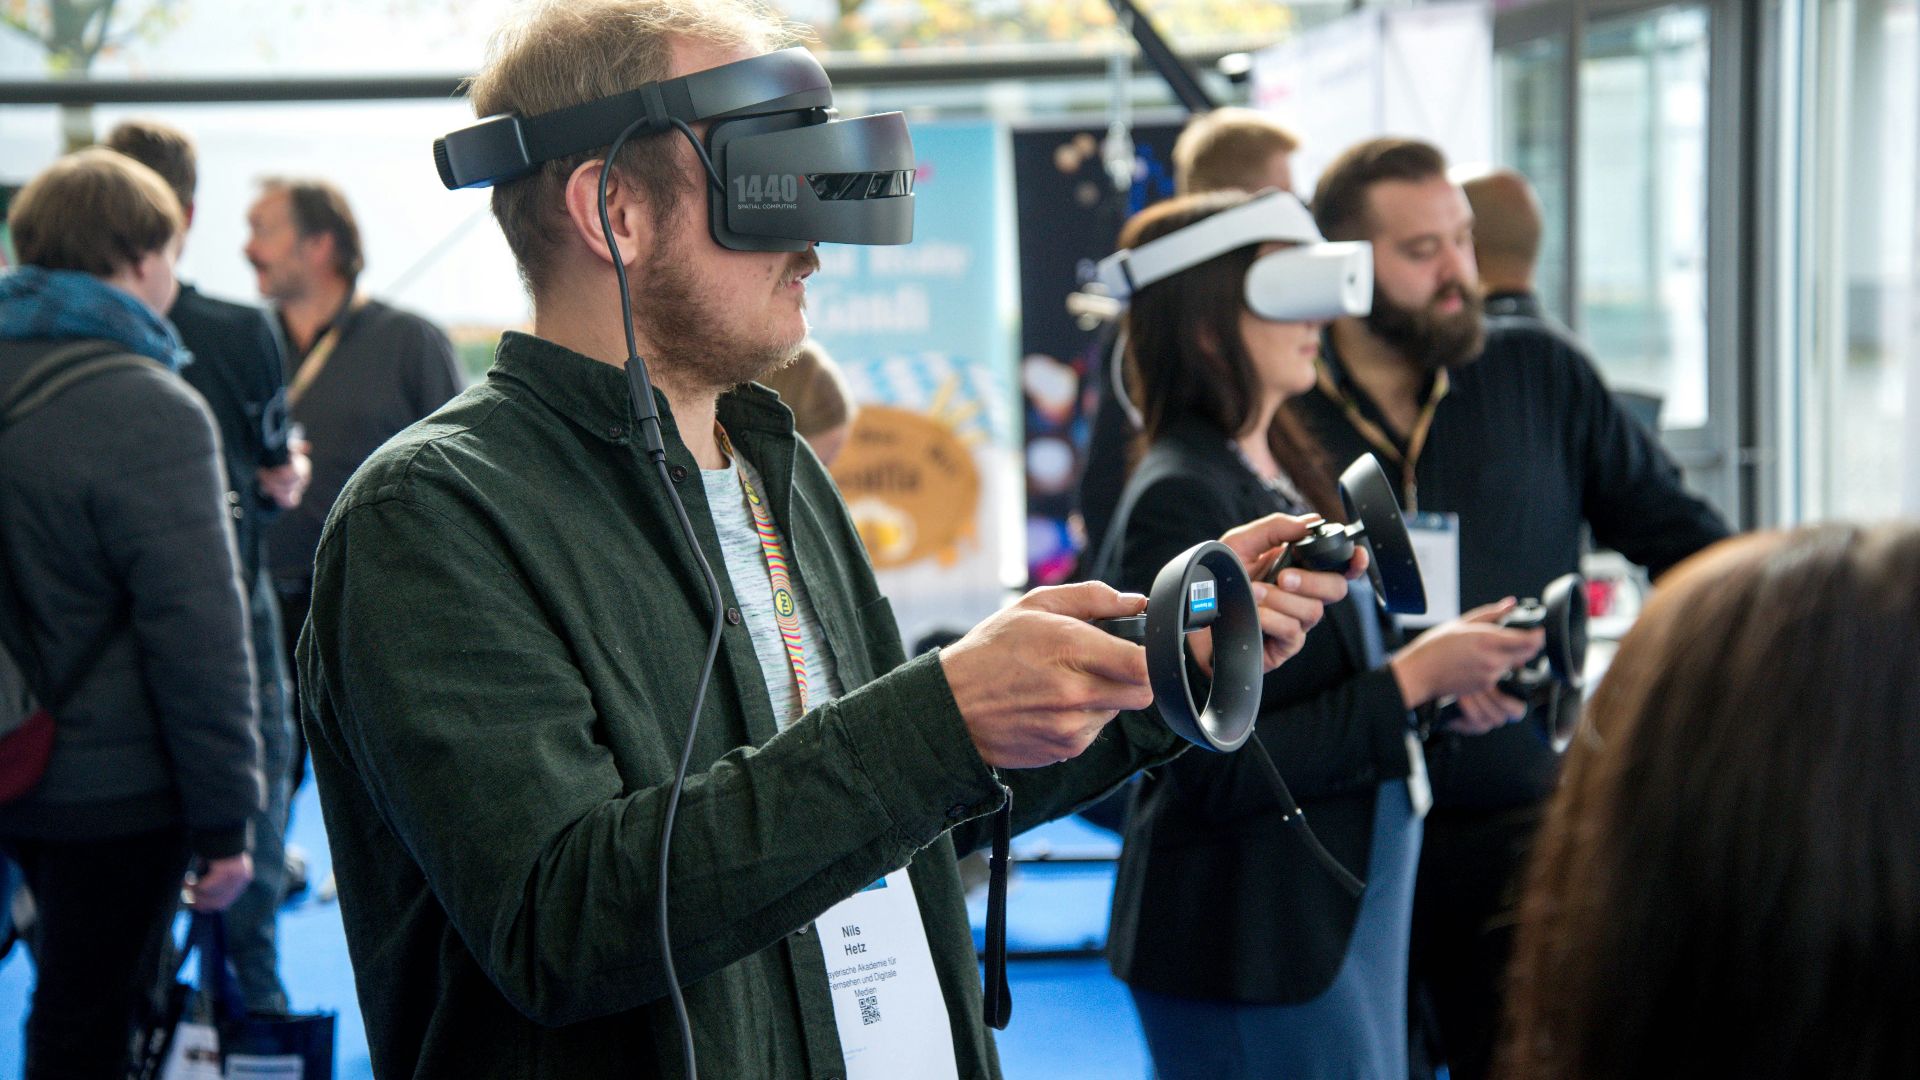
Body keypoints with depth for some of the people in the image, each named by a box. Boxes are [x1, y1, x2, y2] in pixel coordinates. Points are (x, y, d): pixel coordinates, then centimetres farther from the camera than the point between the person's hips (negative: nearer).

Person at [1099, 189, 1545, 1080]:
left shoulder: (1287, 472, 12)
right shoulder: (1181, 500, -18)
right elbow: (1218, 769, -22)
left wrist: (1441, 690, 1)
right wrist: (1411, 680, -19)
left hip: (1352, 919, 9)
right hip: (1254, 941, -9)